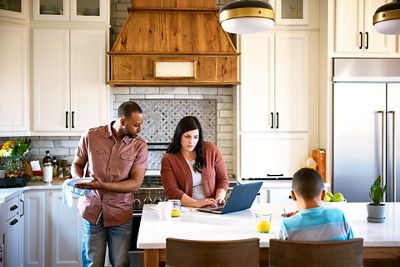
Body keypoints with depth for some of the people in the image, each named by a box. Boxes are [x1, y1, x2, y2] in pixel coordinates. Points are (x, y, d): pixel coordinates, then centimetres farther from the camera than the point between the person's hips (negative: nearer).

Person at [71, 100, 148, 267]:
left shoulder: (139, 146, -8)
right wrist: (79, 180, -14)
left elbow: (136, 183, -12)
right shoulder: (91, 136, -5)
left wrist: (103, 186, -23)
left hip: (120, 215, 0)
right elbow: (77, 165, 8)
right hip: (92, 211, 1)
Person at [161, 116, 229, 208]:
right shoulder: (168, 160, -1)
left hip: (212, 209, 1)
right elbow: (172, 191, -10)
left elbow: (222, 179, 8)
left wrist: (219, 198, -10)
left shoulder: (211, 149, 4)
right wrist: (196, 203, -23)